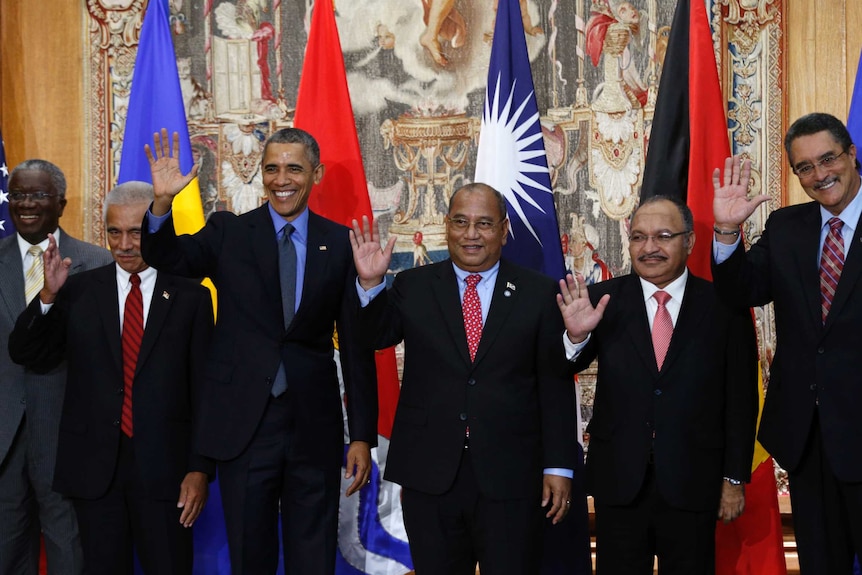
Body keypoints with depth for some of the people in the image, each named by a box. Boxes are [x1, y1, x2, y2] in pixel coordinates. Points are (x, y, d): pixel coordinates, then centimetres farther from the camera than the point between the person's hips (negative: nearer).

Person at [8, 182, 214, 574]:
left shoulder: (190, 297, 1)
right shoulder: (79, 291, 5)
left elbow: (203, 389, 0)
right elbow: (26, 356, 1)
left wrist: (200, 468, -4)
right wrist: (48, 296, -13)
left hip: (164, 468, -1)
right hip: (93, 467, 2)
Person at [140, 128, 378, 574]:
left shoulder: (340, 244, 2)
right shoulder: (228, 232, 3)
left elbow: (356, 344, 2)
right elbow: (167, 257, -13)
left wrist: (363, 436, 0)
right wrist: (162, 202, -33)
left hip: (314, 425, 0)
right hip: (243, 424, 0)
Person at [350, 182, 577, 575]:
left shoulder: (539, 294, 2)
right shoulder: (413, 287, 6)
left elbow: (555, 386, 0)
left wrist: (558, 466, -2)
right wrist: (370, 284, -19)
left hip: (511, 479, -1)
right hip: (429, 476, 2)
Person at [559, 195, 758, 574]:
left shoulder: (724, 306, -2)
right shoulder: (603, 301, -1)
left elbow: (741, 400, 1)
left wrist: (735, 478, 1)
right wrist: (576, 336, -28)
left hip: (693, 483, 0)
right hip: (619, 482, 1)